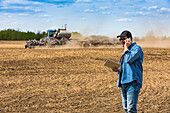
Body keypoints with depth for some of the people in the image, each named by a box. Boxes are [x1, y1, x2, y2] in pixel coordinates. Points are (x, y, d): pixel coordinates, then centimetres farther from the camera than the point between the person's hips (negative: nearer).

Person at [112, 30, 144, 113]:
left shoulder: (136, 48, -5)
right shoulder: (126, 51, 23)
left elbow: (129, 60, -20)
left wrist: (126, 48, -7)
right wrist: (118, 70, 9)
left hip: (133, 82, -9)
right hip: (124, 82, 9)